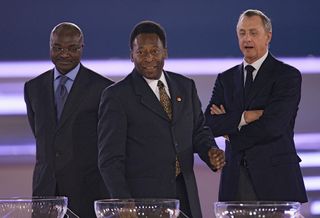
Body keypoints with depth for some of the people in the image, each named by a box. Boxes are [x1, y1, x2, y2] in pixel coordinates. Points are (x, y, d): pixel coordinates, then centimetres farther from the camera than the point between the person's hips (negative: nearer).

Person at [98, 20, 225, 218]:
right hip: (141, 199, -4)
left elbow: (198, 131, 21)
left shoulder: (186, 87, 12)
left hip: (186, 197, 4)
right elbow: (110, 159, -6)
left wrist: (211, 151, -2)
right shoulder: (116, 96, -3)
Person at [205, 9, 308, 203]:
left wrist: (229, 128, -1)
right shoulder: (226, 78, 15)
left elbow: (272, 126, -12)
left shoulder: (288, 75, -1)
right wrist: (244, 117, -12)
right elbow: (209, 125, 3)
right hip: (235, 179, 4)